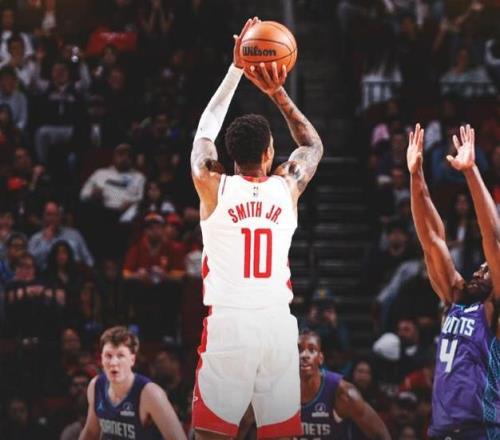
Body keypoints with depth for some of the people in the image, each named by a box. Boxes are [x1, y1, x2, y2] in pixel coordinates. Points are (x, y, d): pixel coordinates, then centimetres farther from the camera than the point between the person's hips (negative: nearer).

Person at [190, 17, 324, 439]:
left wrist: (236, 70, 25)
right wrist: (278, 93, 22)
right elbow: (314, 145, 28)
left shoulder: (212, 186, 3)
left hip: (228, 322, -2)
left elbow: (205, 132, 21)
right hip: (277, 323, 2)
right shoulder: (287, 187, 7)